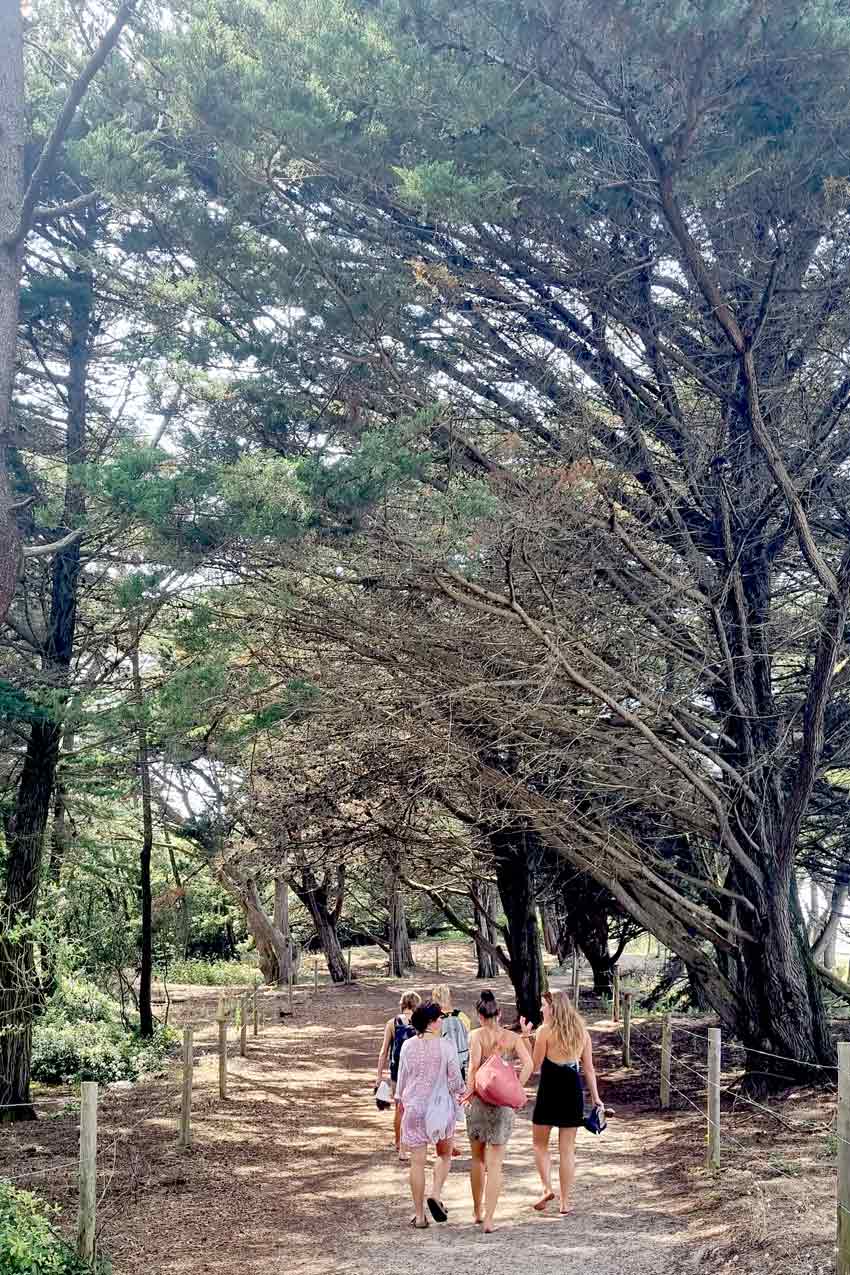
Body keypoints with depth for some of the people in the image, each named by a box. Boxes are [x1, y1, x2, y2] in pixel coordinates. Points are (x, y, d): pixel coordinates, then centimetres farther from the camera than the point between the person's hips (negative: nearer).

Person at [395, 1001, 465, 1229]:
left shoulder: (408, 1046, -3)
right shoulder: (446, 1046, -11)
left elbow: (402, 1077, 7)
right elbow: (455, 1080, -5)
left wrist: (400, 1099, 23)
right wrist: (461, 1093, 16)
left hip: (414, 1108, 2)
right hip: (441, 1107, -2)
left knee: (417, 1161, 6)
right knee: (444, 1155, 19)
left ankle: (419, 1215, 9)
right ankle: (436, 1194, -3)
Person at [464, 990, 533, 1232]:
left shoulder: (477, 1035, -4)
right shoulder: (513, 1037, 3)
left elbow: (475, 1063, -19)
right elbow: (528, 1065, -9)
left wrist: (470, 1090, -9)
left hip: (479, 1098, 0)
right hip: (503, 1103, 0)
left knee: (478, 1159, 18)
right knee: (494, 1163, 2)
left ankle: (478, 1211, 29)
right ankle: (488, 1218, -4)